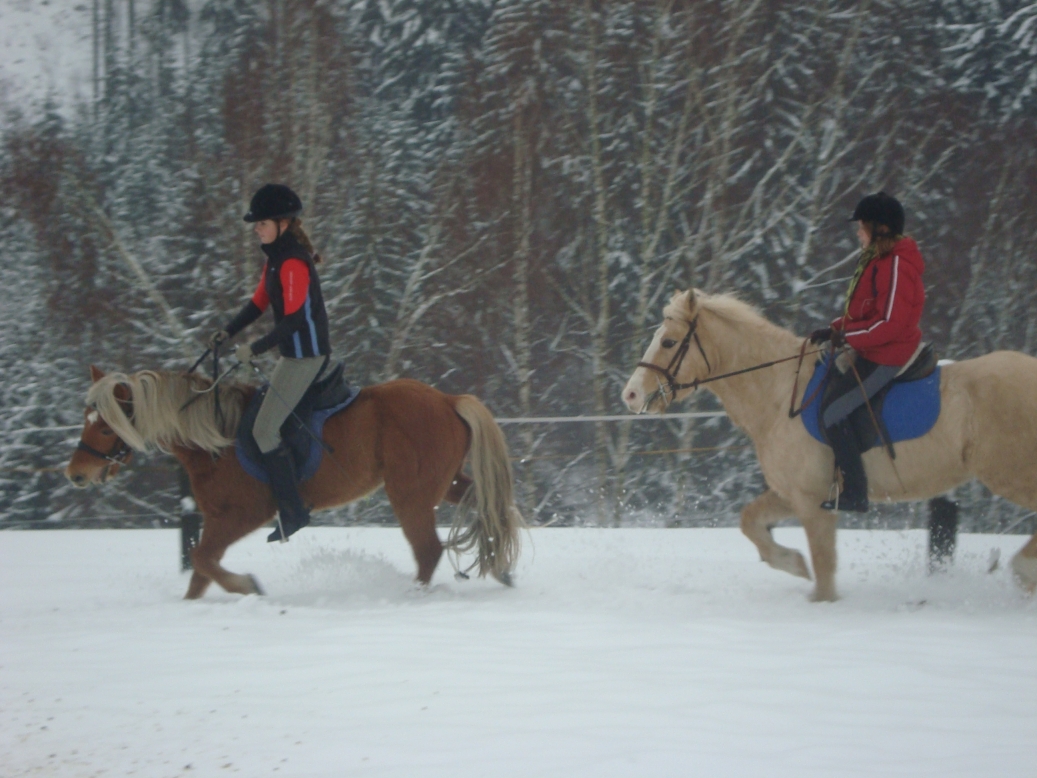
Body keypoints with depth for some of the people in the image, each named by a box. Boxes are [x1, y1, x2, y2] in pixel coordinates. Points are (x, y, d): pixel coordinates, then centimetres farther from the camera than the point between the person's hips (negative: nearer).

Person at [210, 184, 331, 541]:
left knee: (265, 430, -11)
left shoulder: (293, 263, -19)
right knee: (266, 423, 18)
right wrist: (229, 331, 5)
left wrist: (256, 348, -24)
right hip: (295, 354, 11)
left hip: (305, 355, -11)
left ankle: (293, 512, -9)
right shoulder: (275, 258, 12)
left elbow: (294, 317, -25)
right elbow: (259, 302, 19)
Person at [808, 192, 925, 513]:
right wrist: (834, 329, 7)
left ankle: (854, 494, -9)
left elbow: (890, 323, -26)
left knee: (832, 412, -14)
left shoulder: (897, 268, -21)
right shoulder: (878, 261, 13)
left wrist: (848, 336, -22)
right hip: (869, 352, 11)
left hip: (883, 358, -11)